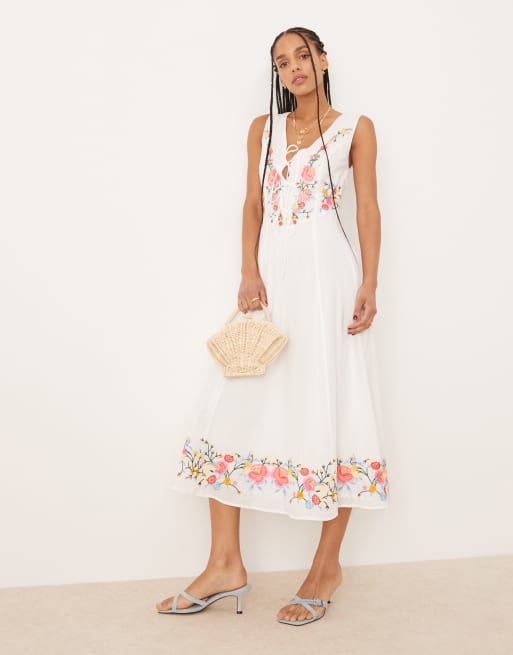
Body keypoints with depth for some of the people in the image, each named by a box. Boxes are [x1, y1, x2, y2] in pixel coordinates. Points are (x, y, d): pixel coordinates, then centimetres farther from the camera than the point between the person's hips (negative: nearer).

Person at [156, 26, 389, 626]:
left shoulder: (355, 127, 9)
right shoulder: (263, 128, 18)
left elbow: (369, 209, 2)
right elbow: (253, 206, 12)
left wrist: (369, 284, -9)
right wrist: (249, 273, -3)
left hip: (326, 272, -4)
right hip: (271, 274, 4)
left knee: (331, 410, -3)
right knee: (232, 405, -2)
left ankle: (327, 567, 10)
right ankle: (225, 566, 6)